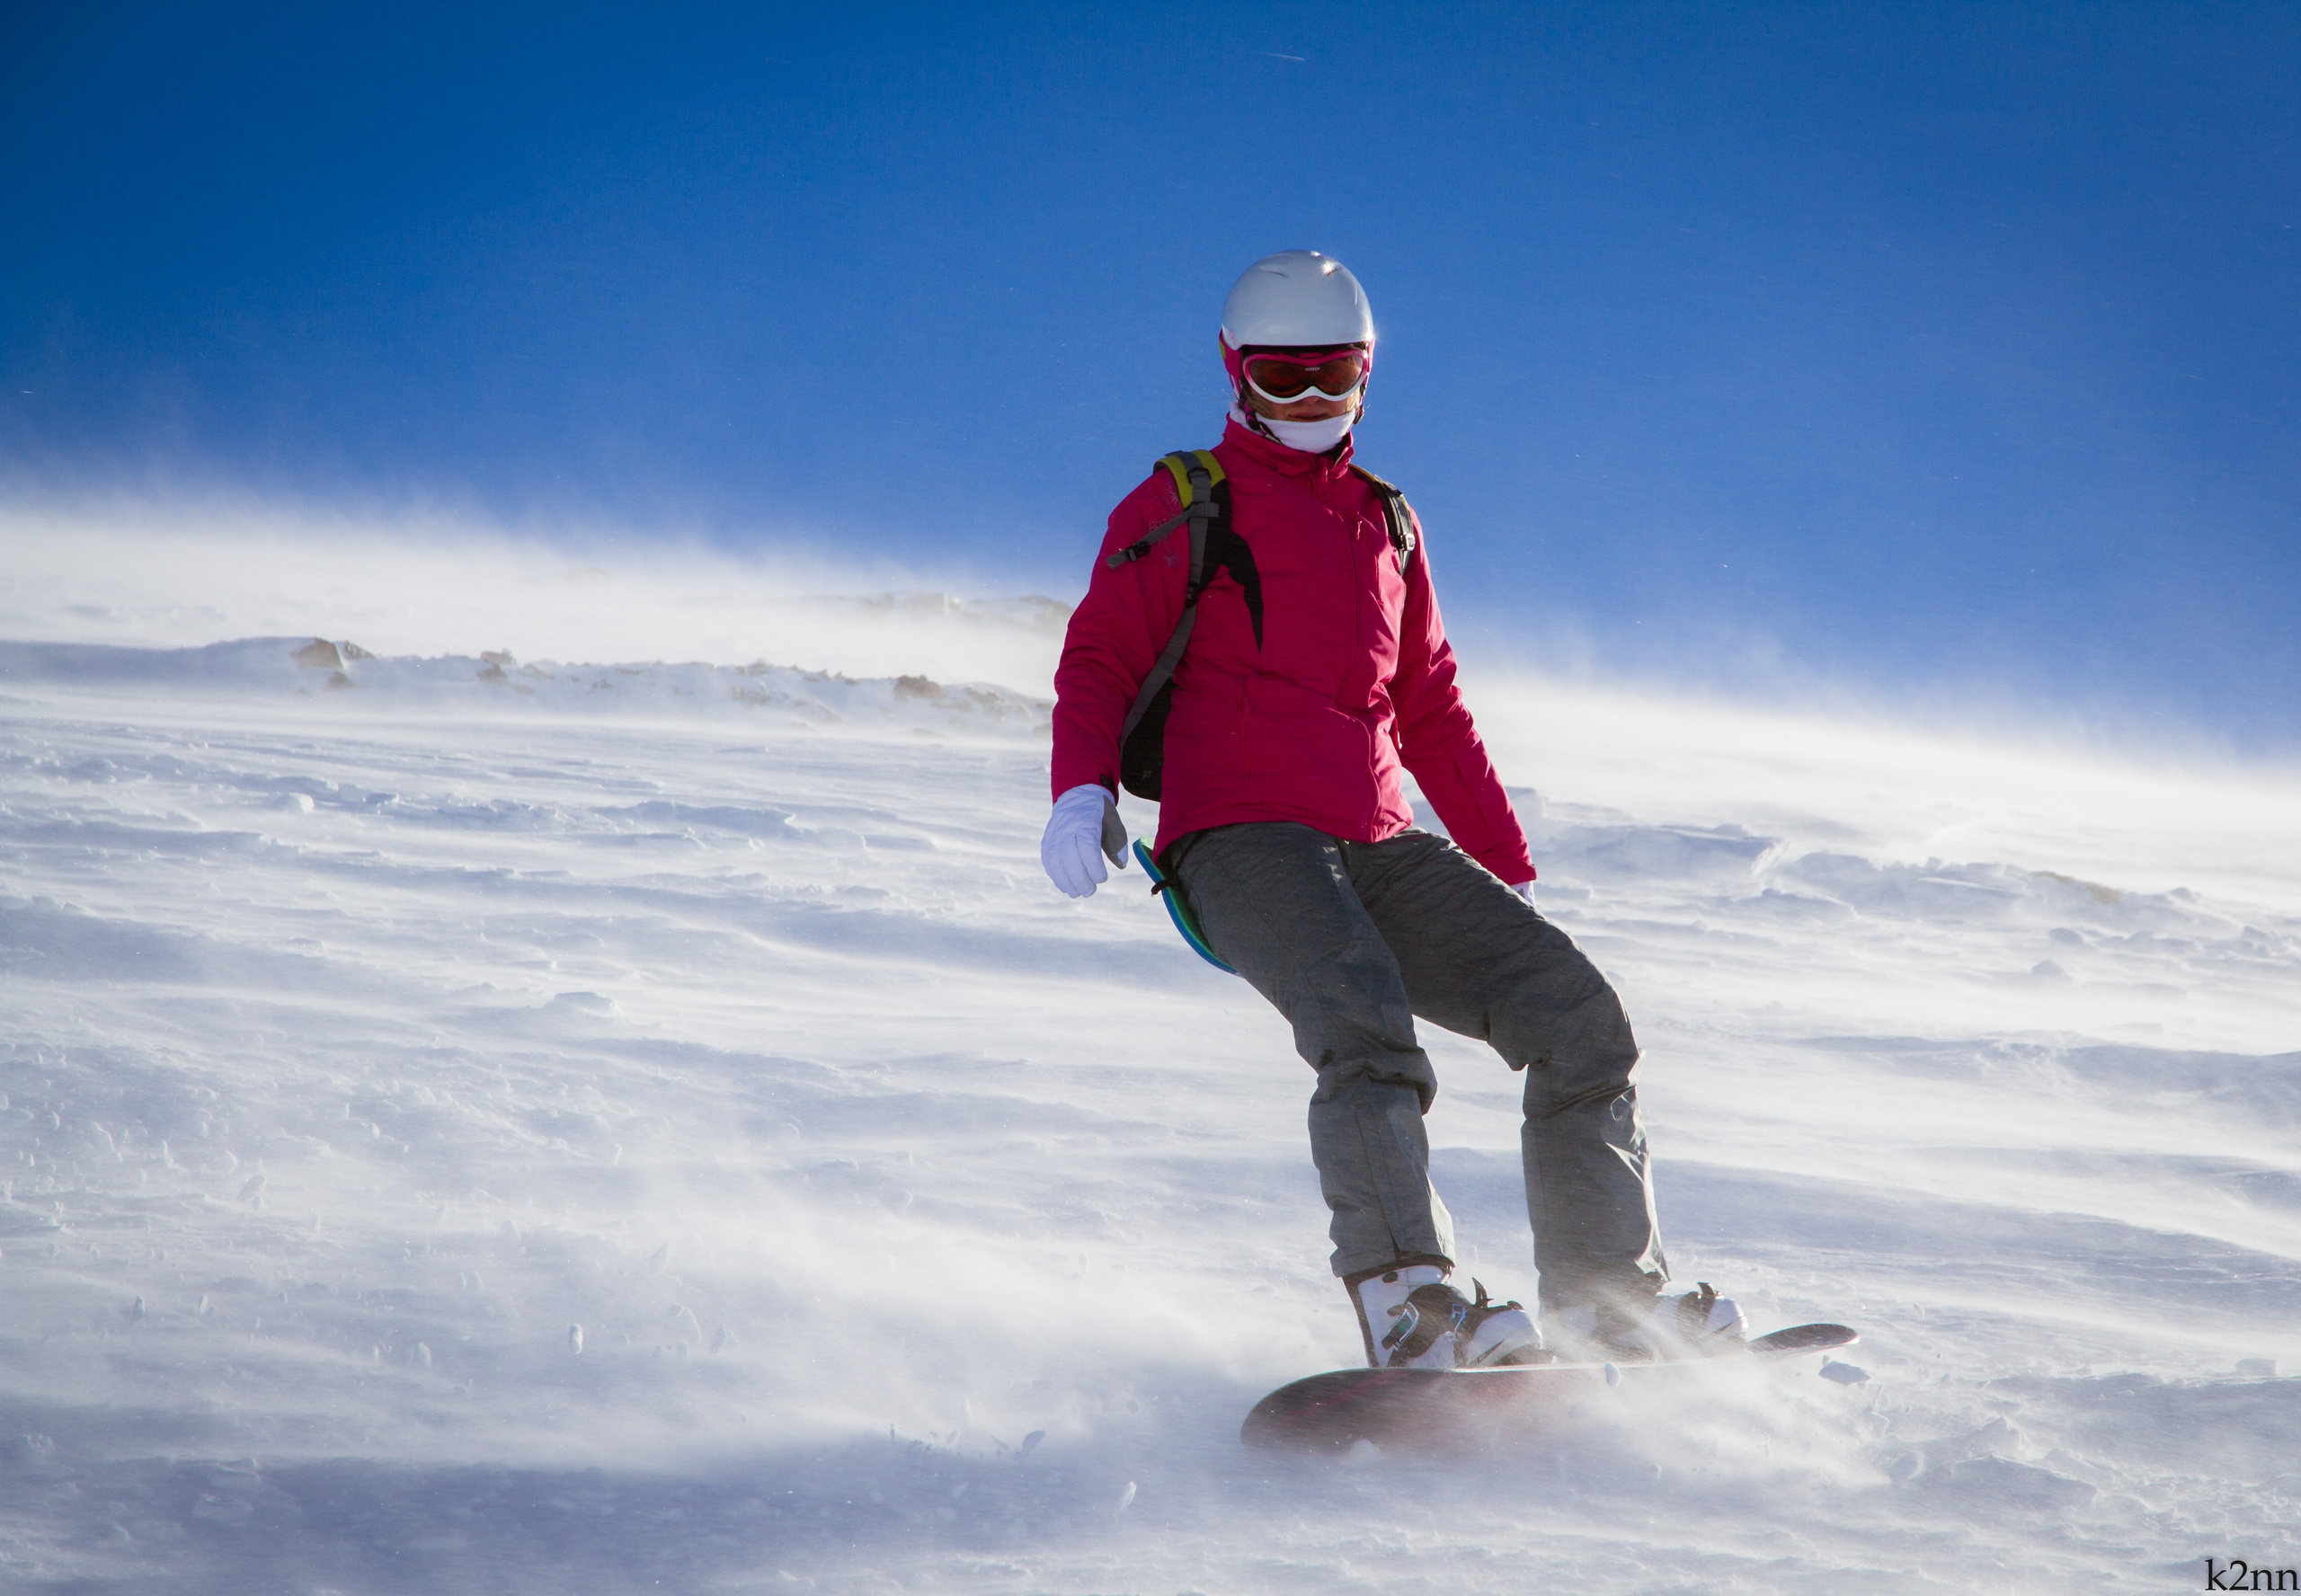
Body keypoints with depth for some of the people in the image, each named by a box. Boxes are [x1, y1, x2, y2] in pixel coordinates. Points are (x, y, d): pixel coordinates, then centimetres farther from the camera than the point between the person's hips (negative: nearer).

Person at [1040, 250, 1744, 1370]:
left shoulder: (1385, 524, 26)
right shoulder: (1179, 509, 10)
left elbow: (1431, 713, 31)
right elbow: (1100, 659, 2)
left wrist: (1511, 874, 29)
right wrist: (1083, 790, -18)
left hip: (1378, 853, 6)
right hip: (1239, 844, -6)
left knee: (1579, 1015, -8)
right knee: (1365, 1022, -34)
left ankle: (1610, 1299, -6)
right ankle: (1407, 1307, -44)